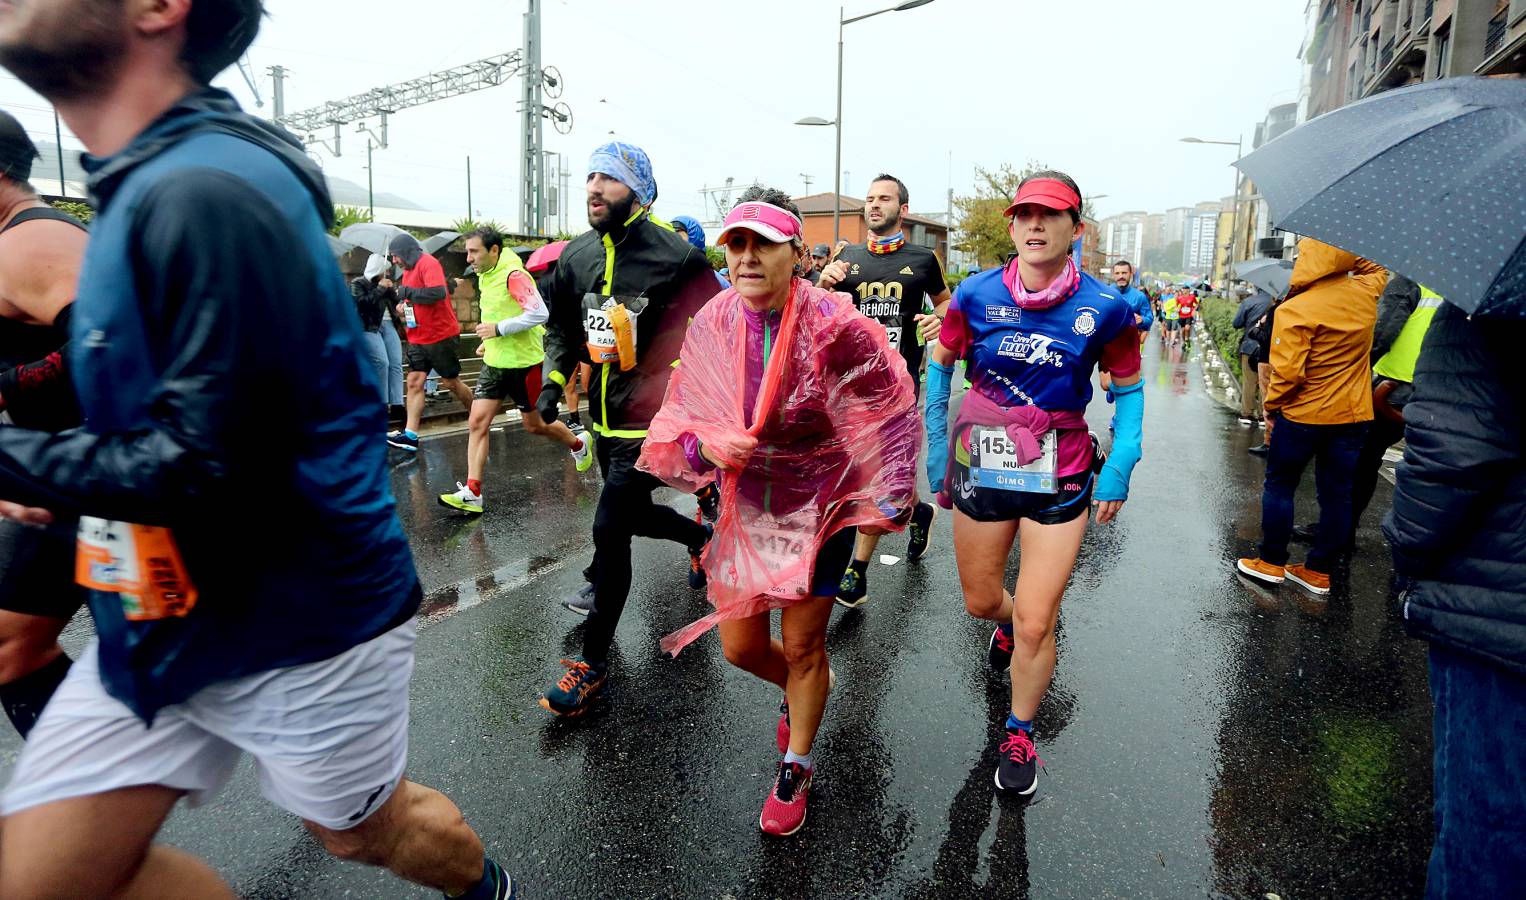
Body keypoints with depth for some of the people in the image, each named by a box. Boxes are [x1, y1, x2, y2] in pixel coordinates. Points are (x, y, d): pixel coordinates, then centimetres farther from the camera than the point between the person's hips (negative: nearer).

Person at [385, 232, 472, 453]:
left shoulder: (428, 263, -12)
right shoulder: (408, 270, 14)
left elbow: (438, 293, -27)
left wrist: (405, 291, -18)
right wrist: (400, 305, 5)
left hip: (441, 336, -8)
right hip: (418, 338, 8)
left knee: (451, 382, 4)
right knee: (414, 382, -1)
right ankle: (410, 435, -5)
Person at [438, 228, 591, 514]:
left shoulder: (513, 275, -19)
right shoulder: (484, 276, 9)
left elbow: (539, 313, -29)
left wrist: (499, 329, -25)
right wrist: (489, 340, 10)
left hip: (524, 364, -8)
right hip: (494, 362, 8)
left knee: (535, 425, 9)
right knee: (477, 423, -3)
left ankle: (578, 445, 39)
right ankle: (472, 494, -2)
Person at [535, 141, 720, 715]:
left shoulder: (674, 257, -14)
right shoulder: (577, 256, 5)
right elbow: (562, 325, 18)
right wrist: (554, 379, 4)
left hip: (650, 422, -7)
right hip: (605, 416, 8)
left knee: (608, 531, -10)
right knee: (635, 516, 22)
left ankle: (592, 665, 5)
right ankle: (702, 537, 56)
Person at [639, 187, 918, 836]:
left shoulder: (833, 325, -20)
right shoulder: (711, 325, -8)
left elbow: (893, 413, -7)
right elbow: (680, 415, 2)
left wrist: (884, 501, -5)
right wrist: (705, 444, -20)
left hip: (820, 504, -4)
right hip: (744, 507, 4)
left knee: (801, 646, 6)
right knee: (740, 646, 12)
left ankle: (796, 768, 35)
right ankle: (804, 689, 49)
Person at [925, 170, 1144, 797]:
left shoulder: (1105, 308, -9)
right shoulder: (977, 295, -7)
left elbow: (1128, 390, 4)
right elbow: (938, 368, 5)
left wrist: (1119, 469, -5)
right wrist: (936, 451, 4)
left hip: (1060, 480, -2)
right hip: (980, 469, 2)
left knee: (1035, 624, -1)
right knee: (980, 602, 20)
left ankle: (1019, 734, 27)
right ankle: (1008, 621, 59)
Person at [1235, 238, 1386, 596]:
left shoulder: (1295, 310, -19)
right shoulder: (1365, 291, -1)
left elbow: (1287, 372, -21)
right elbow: (1376, 267, 25)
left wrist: (1271, 407, -7)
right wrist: (1347, 255, 13)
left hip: (1302, 415, -5)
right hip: (1353, 415, 5)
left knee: (1279, 486, 10)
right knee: (1336, 494, 11)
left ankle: (1272, 563, 18)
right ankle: (1320, 571, 20)